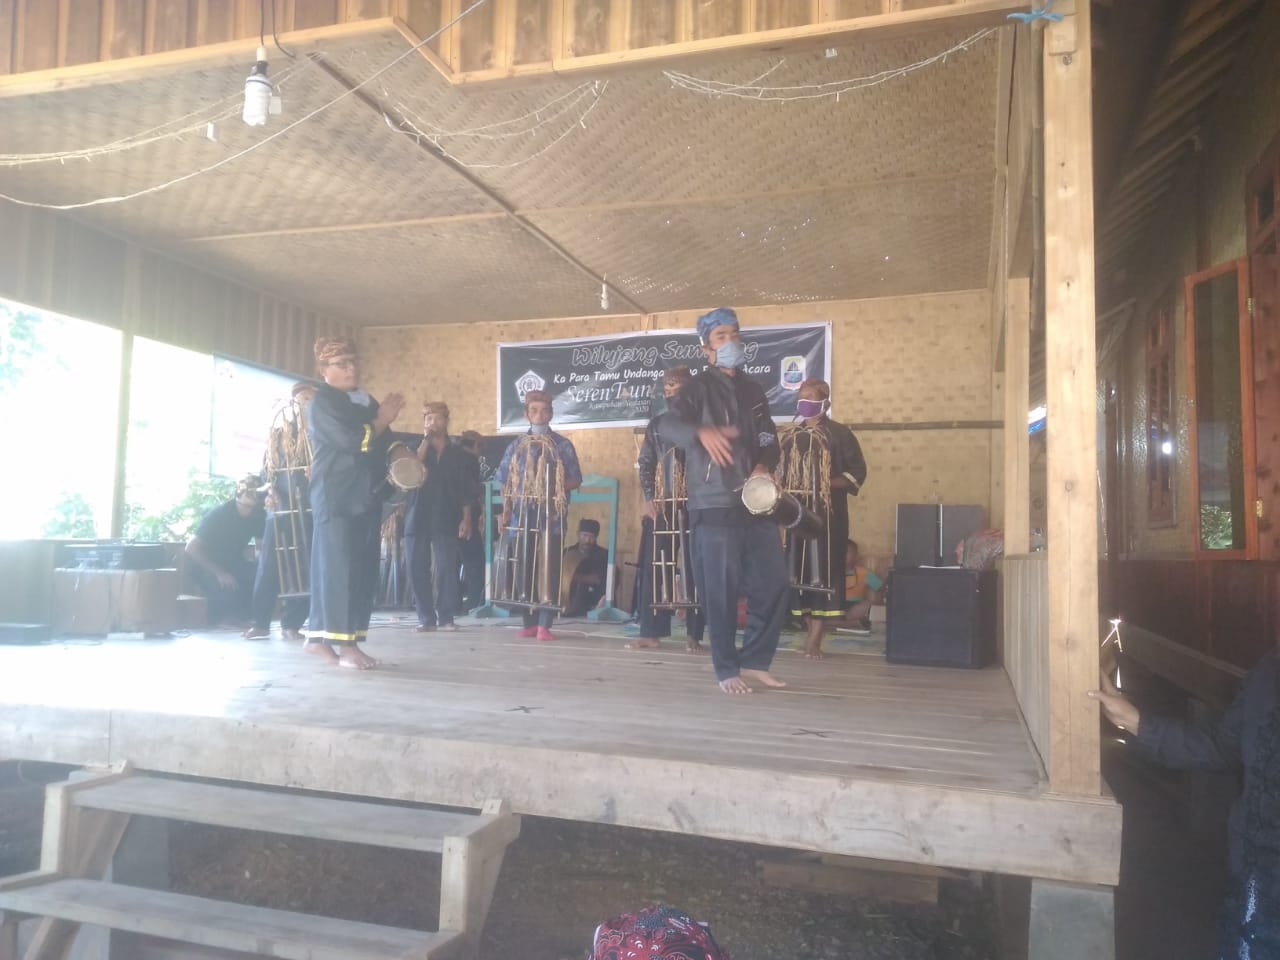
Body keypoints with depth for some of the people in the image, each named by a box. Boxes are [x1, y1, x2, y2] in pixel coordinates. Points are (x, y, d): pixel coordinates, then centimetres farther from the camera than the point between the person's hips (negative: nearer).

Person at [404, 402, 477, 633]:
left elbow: (466, 492, 8)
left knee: (447, 568, -7)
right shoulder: (418, 449, 11)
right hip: (417, 518, 1)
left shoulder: (458, 454, 9)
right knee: (418, 569, -1)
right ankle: (426, 618, 6)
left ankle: (446, 617, 1)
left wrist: (466, 519, -1)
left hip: (446, 519, -1)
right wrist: (426, 440, -9)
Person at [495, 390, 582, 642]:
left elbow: (576, 481, 4)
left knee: (551, 569, -5)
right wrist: (505, 513, -1)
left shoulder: (562, 445, 5)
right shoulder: (517, 446, 10)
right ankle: (530, 623, 14)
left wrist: (555, 486, -14)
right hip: (522, 517, 2)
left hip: (552, 517, -2)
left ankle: (545, 625, -2)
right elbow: (505, 483, 10)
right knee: (524, 569, 4)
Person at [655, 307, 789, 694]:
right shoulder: (699, 387, -2)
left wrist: (765, 466, -6)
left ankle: (754, 661, 20)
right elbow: (667, 424, -18)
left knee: (774, 585, 5)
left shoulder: (753, 390, 17)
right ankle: (727, 671, 12)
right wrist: (702, 432, -38)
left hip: (756, 505, 6)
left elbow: (769, 440, 17)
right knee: (721, 593, -2)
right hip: (715, 506, -6)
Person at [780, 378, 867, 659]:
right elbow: (783, 472, 20)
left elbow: (857, 472, -6)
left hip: (828, 513, -5)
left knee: (824, 568, -7)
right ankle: (810, 634, 14)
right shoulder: (792, 436, 14)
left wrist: (827, 483, -19)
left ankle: (815, 639, -5)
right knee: (801, 569, 4)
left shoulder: (840, 433, -1)